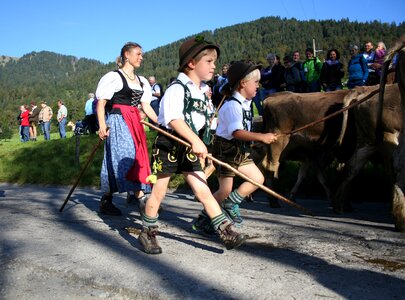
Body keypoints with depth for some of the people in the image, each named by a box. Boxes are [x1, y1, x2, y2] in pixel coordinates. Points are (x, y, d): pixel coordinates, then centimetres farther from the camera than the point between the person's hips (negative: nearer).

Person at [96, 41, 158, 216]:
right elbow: (101, 103, -10)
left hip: (135, 123, 8)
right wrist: (102, 125, -21)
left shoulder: (141, 81, 15)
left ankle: (134, 194, 20)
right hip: (118, 121, -8)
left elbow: (146, 106, 14)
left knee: (137, 156, 8)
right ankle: (106, 201, 2)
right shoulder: (114, 77, -7)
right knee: (119, 157, -8)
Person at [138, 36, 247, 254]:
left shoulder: (202, 91, 11)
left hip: (190, 150, 7)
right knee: (158, 193, 6)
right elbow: (174, 119, -29)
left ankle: (227, 233, 3)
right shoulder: (177, 88, -16)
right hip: (169, 146, -7)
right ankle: (147, 233, 23)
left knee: (203, 191, 3)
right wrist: (195, 140, -37)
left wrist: (198, 145, 19)